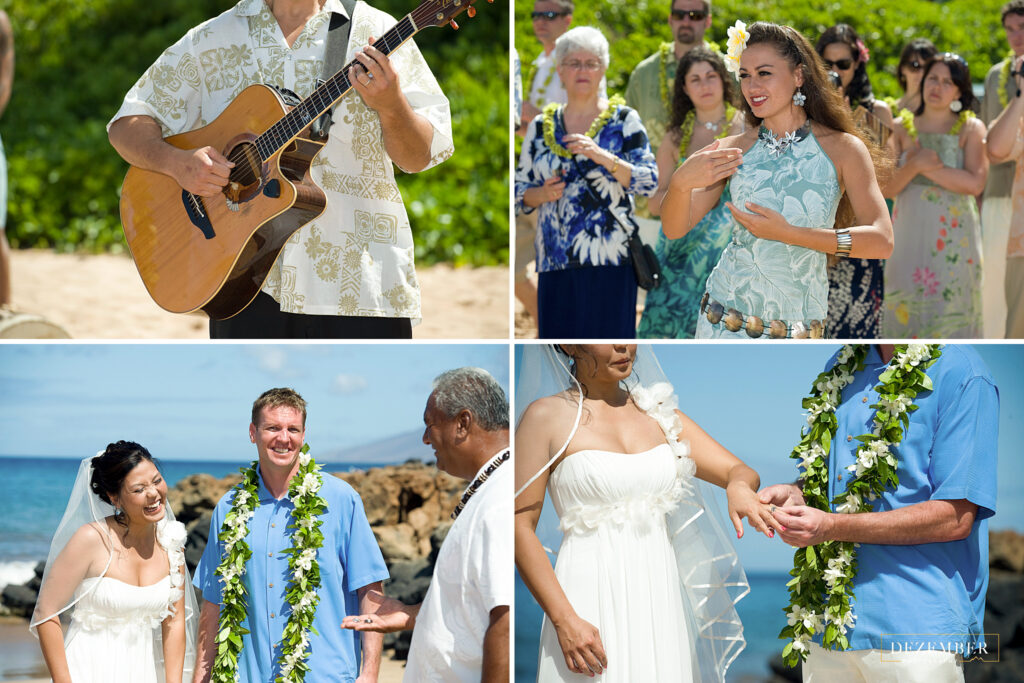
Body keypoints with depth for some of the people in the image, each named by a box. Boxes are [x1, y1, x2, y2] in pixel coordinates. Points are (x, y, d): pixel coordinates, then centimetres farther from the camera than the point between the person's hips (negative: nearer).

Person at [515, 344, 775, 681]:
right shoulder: (546, 416, -3)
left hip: (659, 600, 5)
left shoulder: (657, 413, 12)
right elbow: (520, 527, -6)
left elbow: (742, 472, 10)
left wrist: (739, 486, -16)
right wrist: (565, 620, -15)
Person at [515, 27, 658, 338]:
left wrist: (602, 156, -18)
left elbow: (650, 183, -5)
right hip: (556, 262, 3)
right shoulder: (542, 126, 14)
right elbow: (518, 193, 16)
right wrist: (543, 194, -6)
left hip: (609, 264, -3)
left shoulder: (623, 120, 5)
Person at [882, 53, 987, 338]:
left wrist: (929, 167, -11)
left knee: (950, 312, -5)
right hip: (910, 237, 2)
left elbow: (975, 183, -11)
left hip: (954, 239, -2)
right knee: (908, 311, -2)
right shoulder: (903, 130, 9)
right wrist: (914, 165, -14)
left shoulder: (971, 129, 3)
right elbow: (887, 188, 3)